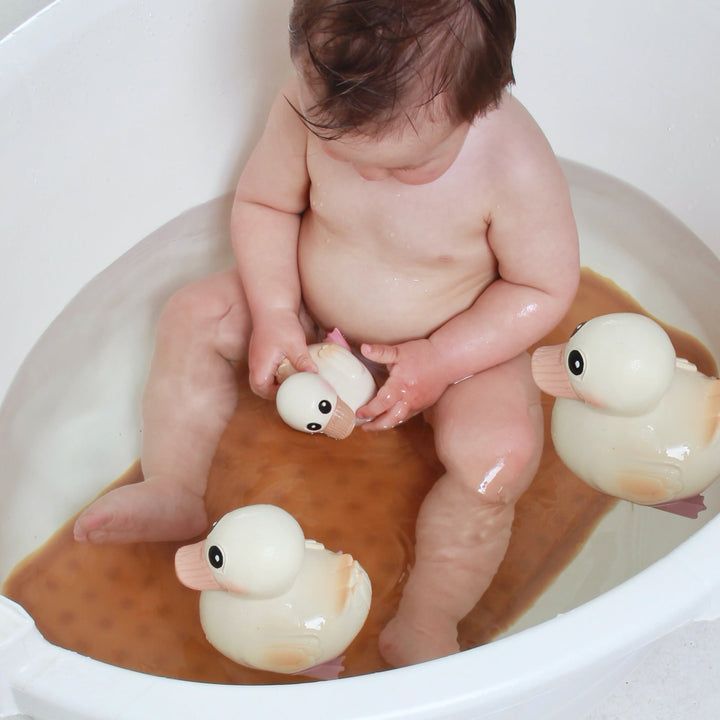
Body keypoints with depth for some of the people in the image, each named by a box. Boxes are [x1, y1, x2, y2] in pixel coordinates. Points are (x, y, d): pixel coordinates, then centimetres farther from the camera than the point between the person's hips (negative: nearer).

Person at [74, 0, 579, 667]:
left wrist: (439, 361, -25)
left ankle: (423, 626, -14)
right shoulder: (309, 107, -25)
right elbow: (262, 202, -7)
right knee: (195, 316, -8)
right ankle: (173, 493, 1)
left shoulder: (516, 166, -33)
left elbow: (546, 288, -19)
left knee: (500, 456, -26)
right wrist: (274, 314, -18)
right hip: (310, 313, 4)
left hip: (457, 341, -3)